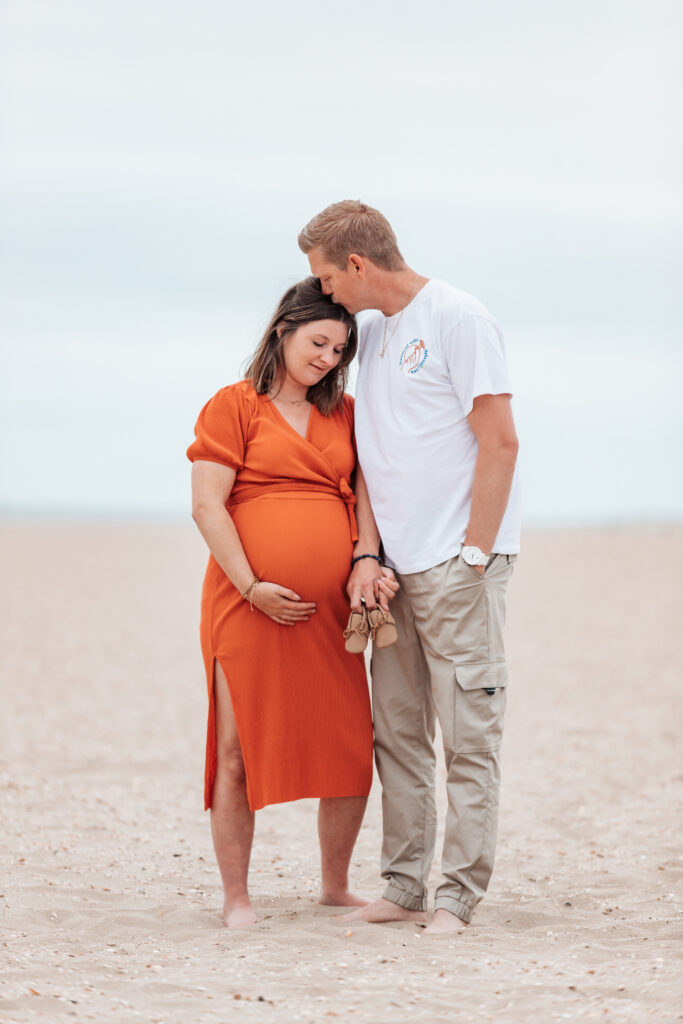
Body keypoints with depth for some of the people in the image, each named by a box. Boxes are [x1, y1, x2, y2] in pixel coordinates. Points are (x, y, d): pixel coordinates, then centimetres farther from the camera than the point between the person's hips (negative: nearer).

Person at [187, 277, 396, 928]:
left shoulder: (344, 414, 16)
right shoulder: (233, 406, 1)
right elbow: (206, 506, -6)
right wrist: (251, 586, -13)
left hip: (330, 608, 4)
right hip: (249, 603, -4)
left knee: (351, 752, 2)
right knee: (239, 750, -2)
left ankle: (336, 886, 20)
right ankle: (235, 897, 9)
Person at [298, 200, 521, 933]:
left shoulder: (456, 318, -7)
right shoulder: (373, 332, 17)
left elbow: (500, 441, -11)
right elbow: (370, 455, 16)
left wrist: (473, 555, -13)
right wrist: (366, 554, 4)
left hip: (457, 563, -8)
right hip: (396, 568, 8)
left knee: (468, 731, -6)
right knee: (396, 729, 7)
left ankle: (459, 893, -4)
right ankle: (404, 887, 12)